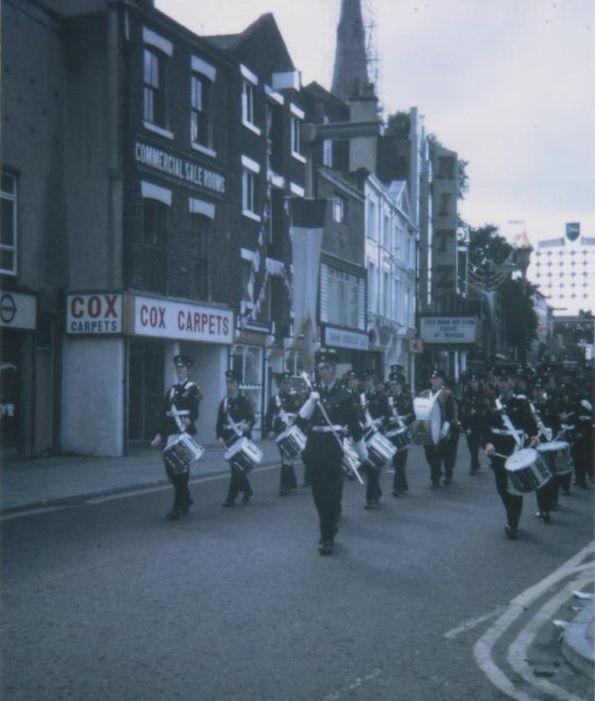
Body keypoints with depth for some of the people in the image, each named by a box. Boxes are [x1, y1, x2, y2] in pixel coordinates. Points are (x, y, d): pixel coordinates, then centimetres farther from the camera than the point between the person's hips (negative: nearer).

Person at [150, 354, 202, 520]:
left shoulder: (192, 389, -2)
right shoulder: (171, 390, 17)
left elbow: (194, 412, -14)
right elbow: (164, 414, 18)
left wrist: (189, 420, -33)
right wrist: (160, 434, 14)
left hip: (185, 434, -6)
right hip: (170, 434, 6)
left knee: (181, 469, -5)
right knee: (169, 468, 7)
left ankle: (178, 507, 0)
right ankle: (186, 498, 26)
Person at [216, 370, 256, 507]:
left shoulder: (244, 400, -3)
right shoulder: (224, 402, 11)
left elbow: (252, 419, -6)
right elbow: (220, 421, 10)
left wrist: (247, 426, -25)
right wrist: (220, 436, -1)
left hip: (241, 438, -6)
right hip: (229, 439, 6)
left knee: (236, 467, -8)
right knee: (237, 467, 13)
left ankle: (231, 497, -6)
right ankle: (247, 491, 30)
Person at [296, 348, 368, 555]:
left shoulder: (343, 394, -1)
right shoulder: (312, 392, 8)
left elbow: (354, 423, 4)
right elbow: (300, 421, 0)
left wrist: (362, 450, 9)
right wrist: (311, 402, -14)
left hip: (333, 446, -4)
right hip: (315, 447, 4)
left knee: (330, 492, -6)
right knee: (318, 492, 11)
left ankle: (327, 537, -2)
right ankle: (332, 516, 35)